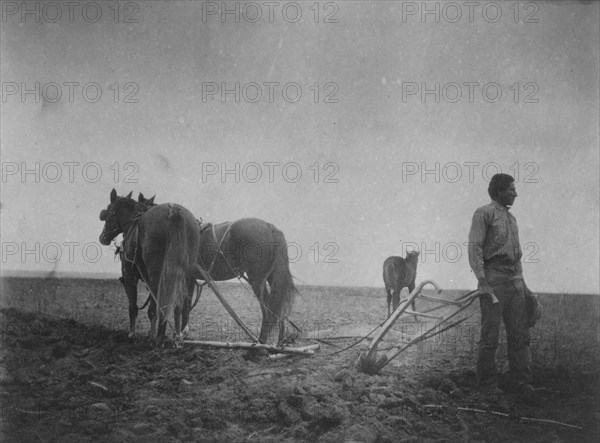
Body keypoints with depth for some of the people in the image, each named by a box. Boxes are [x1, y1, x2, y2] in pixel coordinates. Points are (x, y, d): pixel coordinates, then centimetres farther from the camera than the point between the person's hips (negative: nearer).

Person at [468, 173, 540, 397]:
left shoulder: (511, 218, 20)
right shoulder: (484, 214, -3)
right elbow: (474, 249, -11)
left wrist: (523, 285, 21)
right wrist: (482, 282, -19)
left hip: (515, 280, 7)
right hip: (493, 280, -7)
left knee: (520, 333, 4)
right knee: (490, 335, -4)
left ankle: (521, 381, 9)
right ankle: (488, 384, 3)